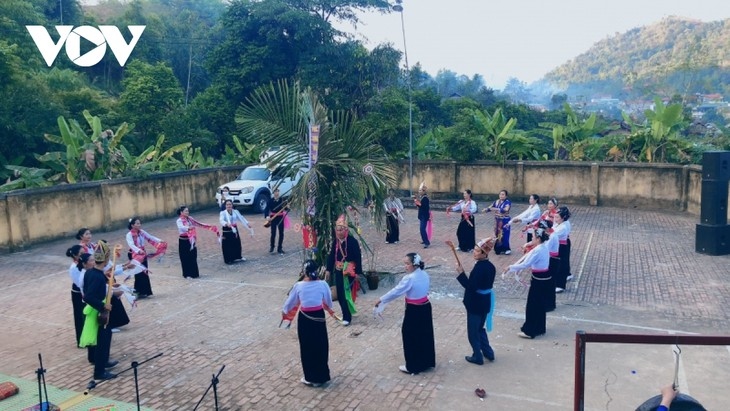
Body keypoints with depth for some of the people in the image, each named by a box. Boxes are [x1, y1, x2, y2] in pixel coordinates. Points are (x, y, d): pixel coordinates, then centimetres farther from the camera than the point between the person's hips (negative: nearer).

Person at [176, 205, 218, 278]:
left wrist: (209, 226, 14)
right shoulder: (179, 221, -13)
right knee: (185, 258, 2)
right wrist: (189, 228, -53)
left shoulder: (190, 219, 6)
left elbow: (199, 224, 16)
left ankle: (194, 273, 20)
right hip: (183, 241, -6)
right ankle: (187, 274, 12)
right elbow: (182, 227, -34)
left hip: (191, 240, 6)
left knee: (193, 257, 9)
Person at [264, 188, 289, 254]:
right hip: (273, 218, -2)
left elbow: (285, 208, 2)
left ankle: (280, 248, 17)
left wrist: (287, 208, -21)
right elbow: (267, 209, -15)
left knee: (281, 233, 6)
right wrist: (267, 216, -31)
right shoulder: (270, 200, -8)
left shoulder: (282, 199, -2)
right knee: (273, 233, 0)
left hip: (280, 218, 2)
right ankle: (271, 247, 19)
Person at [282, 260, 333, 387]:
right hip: (319, 317, 1)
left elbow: (291, 301, 3)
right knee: (320, 346, 14)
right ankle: (321, 377, 23)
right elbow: (329, 303, 3)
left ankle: (311, 378, 20)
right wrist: (326, 307, 27)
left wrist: (284, 310, 23)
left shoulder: (298, 286, -13)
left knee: (307, 347, 12)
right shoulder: (323, 284, -12)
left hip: (304, 319, -1)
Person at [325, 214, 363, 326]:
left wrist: (358, 272, -13)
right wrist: (328, 270, 8)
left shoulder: (352, 241, -14)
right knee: (339, 294, 10)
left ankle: (347, 317, 2)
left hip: (349, 271, -6)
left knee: (346, 293, -6)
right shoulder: (336, 242, 3)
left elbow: (358, 257, -12)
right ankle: (347, 313, 27)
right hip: (338, 270, 6)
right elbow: (331, 256, 10)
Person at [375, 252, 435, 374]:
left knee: (411, 338, 6)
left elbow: (396, 291, -18)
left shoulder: (409, 278, -23)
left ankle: (412, 367, 16)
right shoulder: (425, 275, 1)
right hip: (425, 308, 8)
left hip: (414, 311, -8)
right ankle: (427, 362, 32)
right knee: (425, 335, 19)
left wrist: (381, 300, -9)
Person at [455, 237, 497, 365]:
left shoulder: (479, 267, -25)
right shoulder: (490, 266, 4)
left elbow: (471, 286, -28)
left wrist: (461, 273, -26)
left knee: (473, 331, 8)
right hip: (485, 302, 9)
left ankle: (477, 357, 20)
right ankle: (488, 353, 33)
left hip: (476, 304, -9)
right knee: (480, 328, 25)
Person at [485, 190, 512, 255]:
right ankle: (498, 248, 19)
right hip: (497, 221, 6)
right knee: (497, 234, 9)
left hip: (504, 221, -6)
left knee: (504, 235, -5)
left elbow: (505, 210, -27)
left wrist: (496, 209, -34)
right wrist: (486, 209, -21)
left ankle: (506, 249, 6)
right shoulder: (496, 201, 7)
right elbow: (490, 208, 2)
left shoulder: (508, 202, -10)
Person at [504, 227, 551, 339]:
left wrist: (510, 267, -14)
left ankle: (530, 331, 9)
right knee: (540, 305, 20)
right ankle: (540, 328, 31)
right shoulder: (544, 247, 7)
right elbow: (529, 256, 13)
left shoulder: (537, 250, -24)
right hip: (544, 279, 10)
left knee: (532, 306, 1)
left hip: (538, 280, -10)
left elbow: (525, 265, -24)